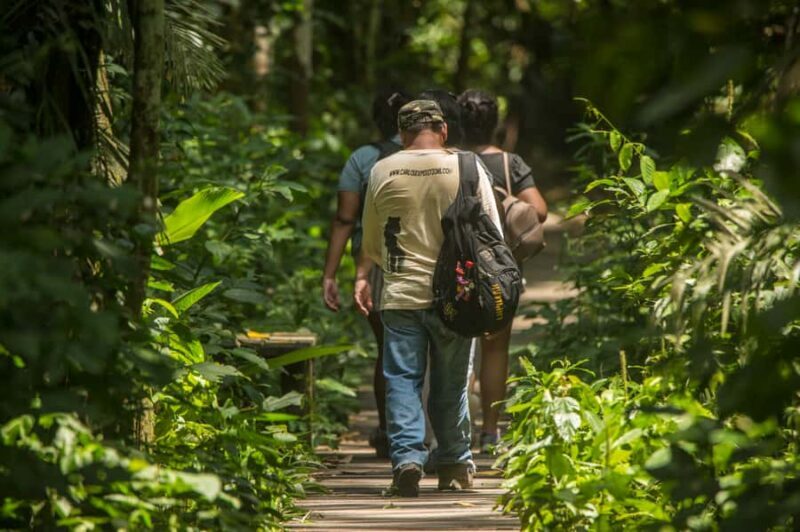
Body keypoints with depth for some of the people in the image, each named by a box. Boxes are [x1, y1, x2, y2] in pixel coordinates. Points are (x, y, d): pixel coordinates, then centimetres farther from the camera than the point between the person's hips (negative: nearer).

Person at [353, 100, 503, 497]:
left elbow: (371, 240, 11)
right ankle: (454, 465, 17)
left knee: (402, 379, 3)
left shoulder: (382, 172, 0)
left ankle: (406, 457, -12)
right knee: (451, 382, 10)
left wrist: (362, 277, 25)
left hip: (401, 296, 0)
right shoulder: (468, 169, -3)